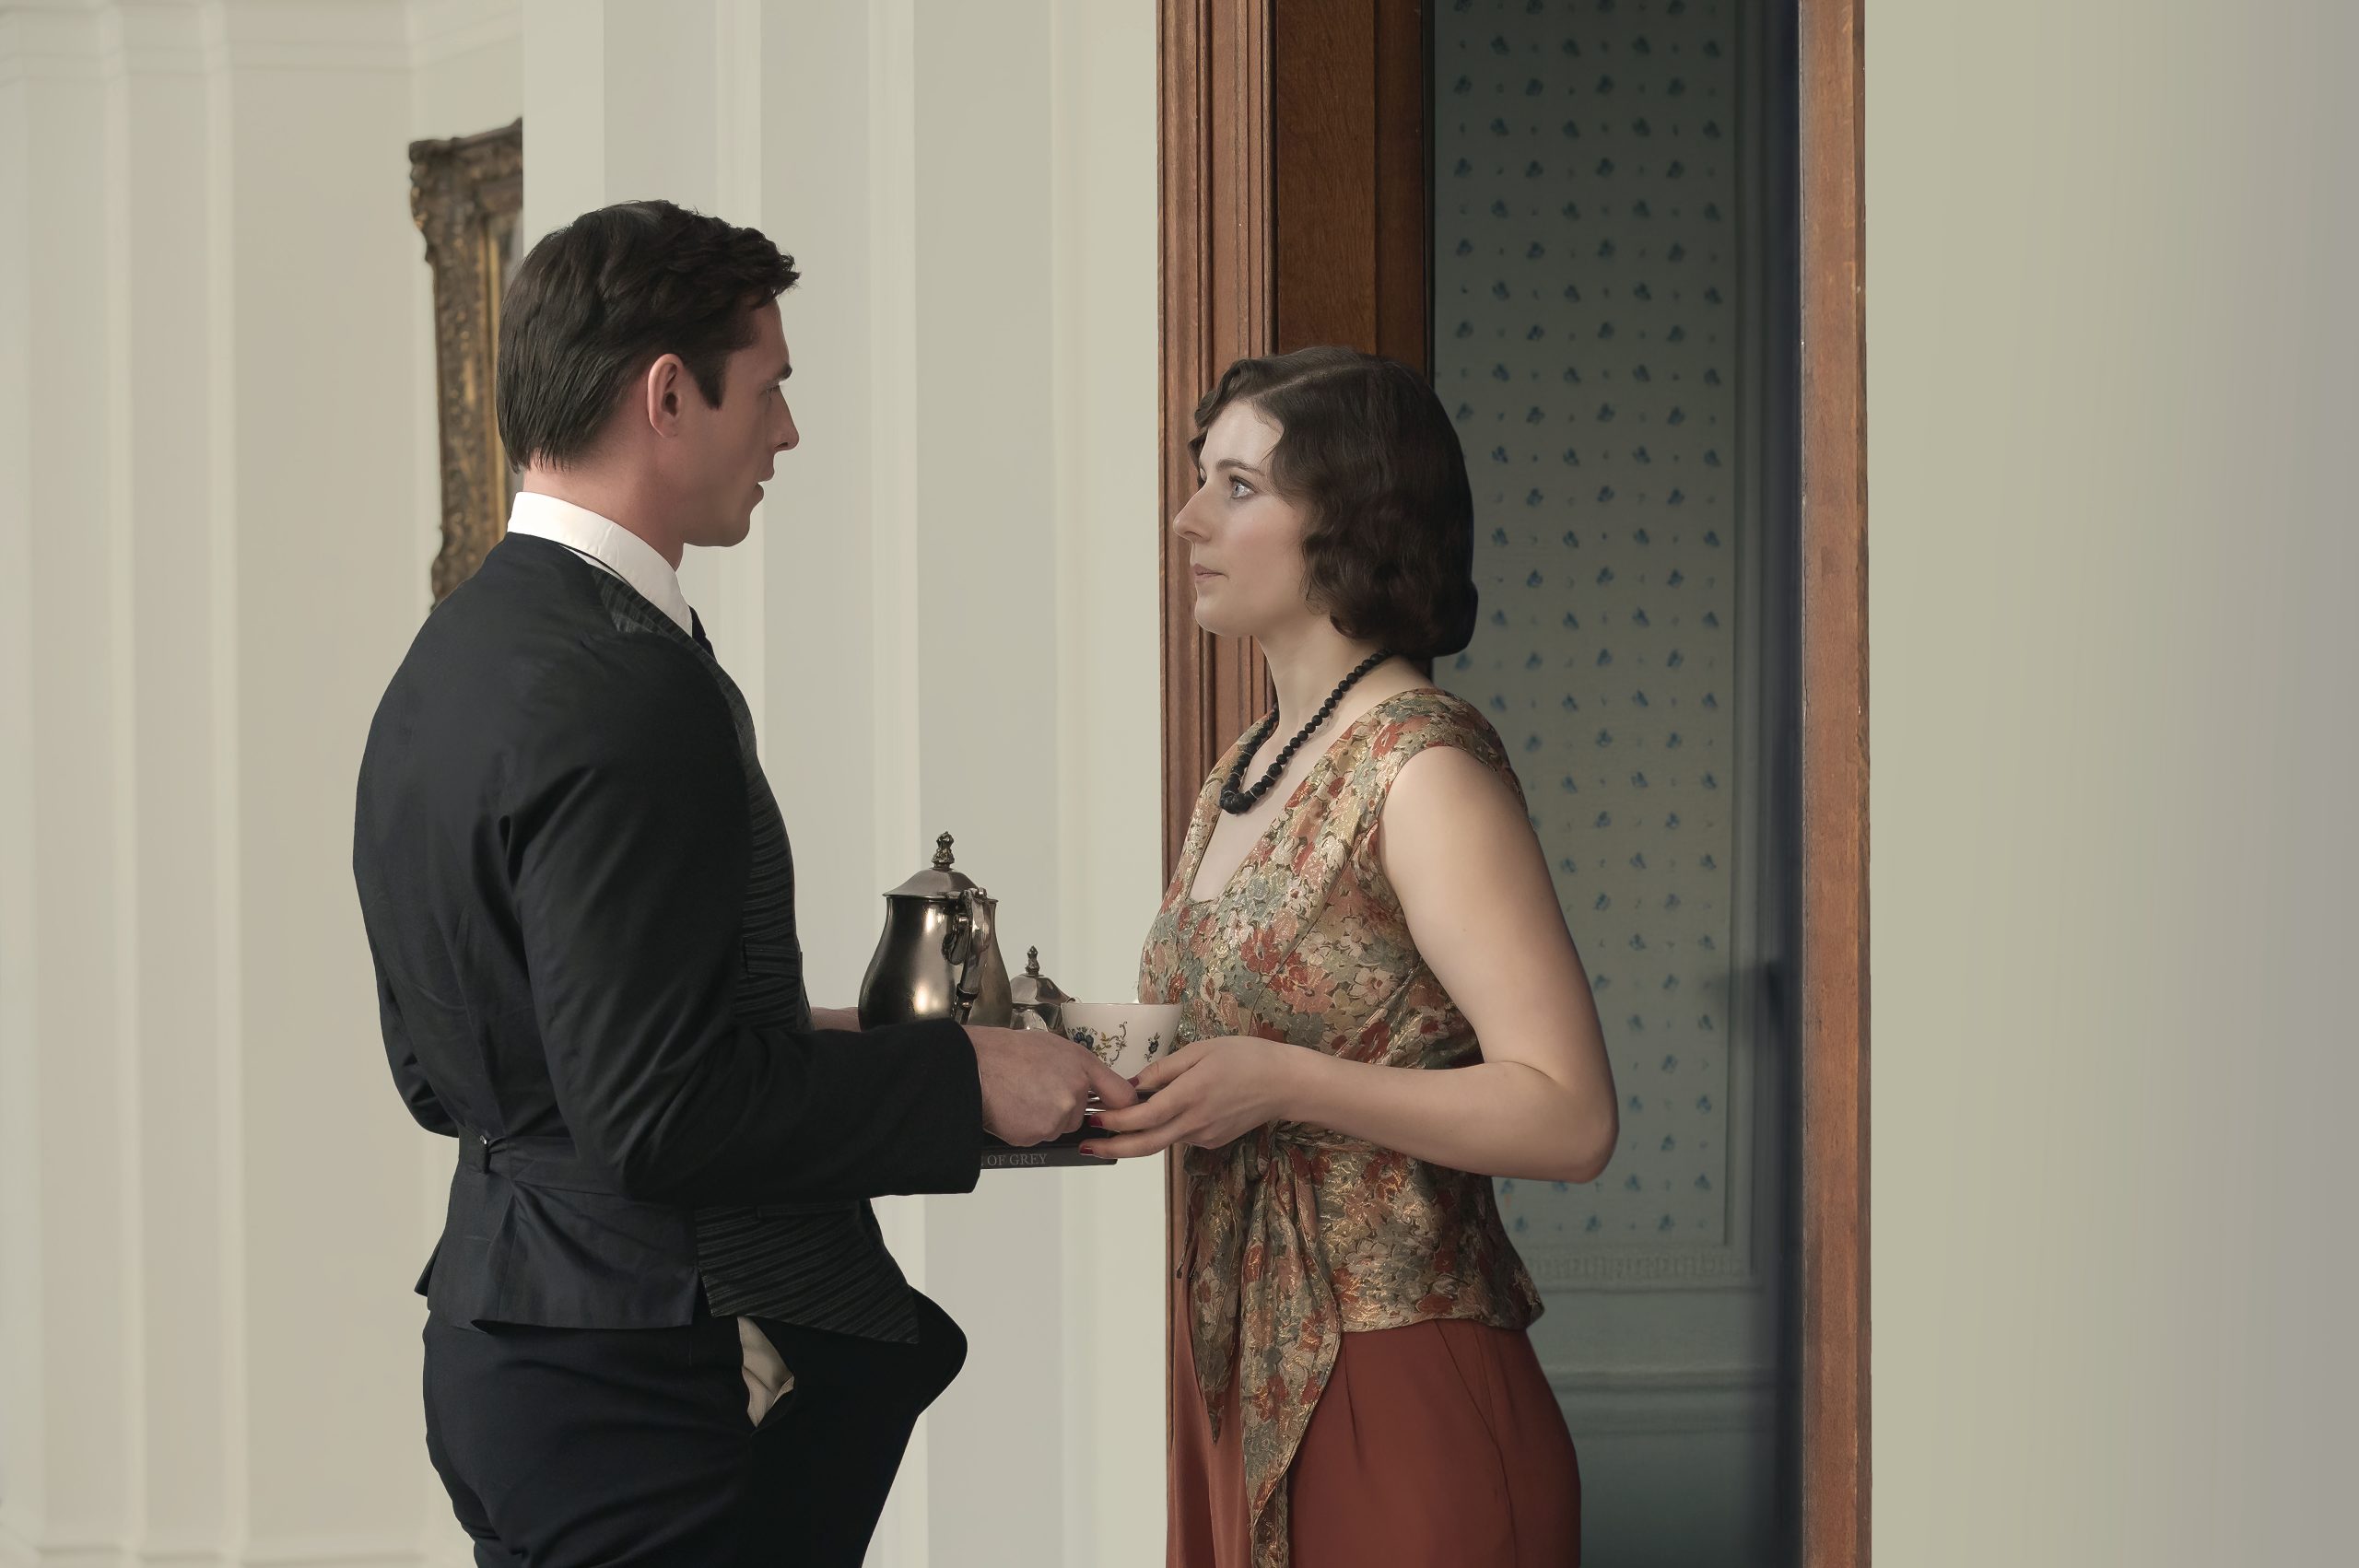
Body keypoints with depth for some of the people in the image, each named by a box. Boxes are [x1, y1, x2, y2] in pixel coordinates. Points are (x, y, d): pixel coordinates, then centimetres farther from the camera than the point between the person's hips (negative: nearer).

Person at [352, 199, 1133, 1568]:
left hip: (506, 1334, 10)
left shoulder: (455, 653, 11)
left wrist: (795, 1043, 17)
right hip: (662, 1398, -10)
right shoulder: (625, 688, -20)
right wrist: (961, 1079, -13)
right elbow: (661, 1109, -24)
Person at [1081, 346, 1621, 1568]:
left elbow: (1567, 1120, -20)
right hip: (1241, 1376, 8)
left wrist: (1279, 1082, -25)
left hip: (1397, 1401, -8)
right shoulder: (1247, 770, 12)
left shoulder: (1425, 771, -15)